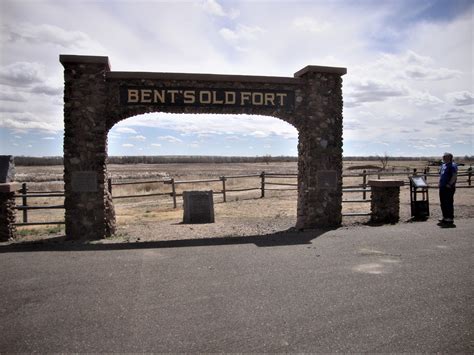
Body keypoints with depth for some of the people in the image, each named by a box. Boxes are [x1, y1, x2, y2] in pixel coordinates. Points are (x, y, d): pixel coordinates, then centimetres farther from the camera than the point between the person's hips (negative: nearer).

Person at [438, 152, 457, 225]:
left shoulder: (452, 165, -11)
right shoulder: (443, 165, 17)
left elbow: (454, 176, -19)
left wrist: (449, 184, -21)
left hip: (449, 188, -9)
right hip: (442, 187, 9)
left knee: (449, 203, -4)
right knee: (443, 203, 13)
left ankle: (450, 219, 3)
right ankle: (445, 217, 22)